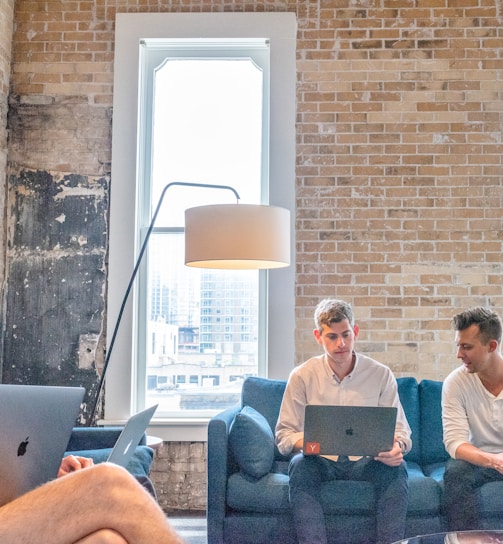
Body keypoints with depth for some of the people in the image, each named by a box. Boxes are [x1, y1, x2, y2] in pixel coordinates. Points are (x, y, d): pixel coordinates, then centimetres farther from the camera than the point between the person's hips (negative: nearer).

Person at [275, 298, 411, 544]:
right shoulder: (302, 376, -1)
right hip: (319, 461, 0)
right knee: (300, 465, -33)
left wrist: (397, 447, -23)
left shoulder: (381, 374, 1)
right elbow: (284, 434, -2)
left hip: (366, 461, 1)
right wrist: (305, 443, -26)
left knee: (396, 468, -29)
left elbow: (399, 429, 2)